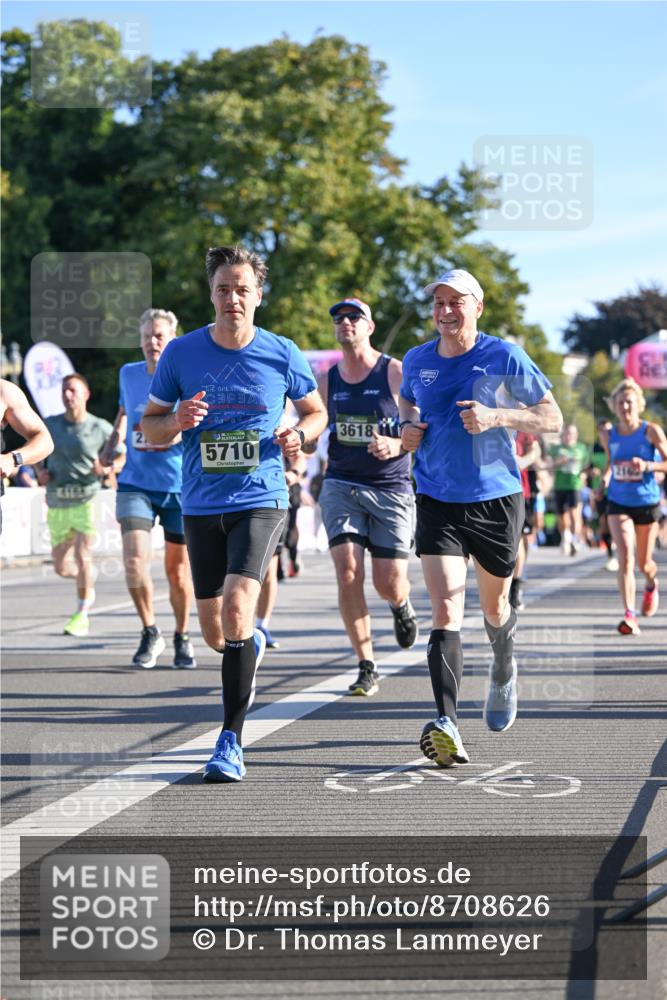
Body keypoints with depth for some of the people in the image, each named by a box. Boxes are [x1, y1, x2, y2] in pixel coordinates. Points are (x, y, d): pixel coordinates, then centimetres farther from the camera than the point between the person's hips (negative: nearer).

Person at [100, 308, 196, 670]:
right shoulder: (129, 374, 5)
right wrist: (111, 446, 12)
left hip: (180, 488, -2)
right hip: (135, 485, 2)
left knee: (177, 571, 7)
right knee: (134, 559, -17)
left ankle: (182, 638, 30)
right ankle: (150, 633, 4)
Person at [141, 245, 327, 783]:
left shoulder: (283, 354, -2)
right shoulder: (181, 353, 0)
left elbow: (316, 411, 13)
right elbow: (149, 425, 8)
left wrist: (298, 434, -9)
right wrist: (177, 421, -15)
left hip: (261, 500, -3)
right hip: (202, 505, 3)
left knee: (237, 606, -22)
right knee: (215, 633, 9)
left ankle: (232, 740, -15)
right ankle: (252, 644, 49)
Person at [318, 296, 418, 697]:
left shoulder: (395, 373, -4)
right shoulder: (328, 379, 7)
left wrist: (395, 446, -23)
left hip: (391, 488, -2)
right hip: (341, 485, 2)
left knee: (389, 584, -4)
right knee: (348, 571, -15)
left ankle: (401, 604, 37)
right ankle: (367, 668, -6)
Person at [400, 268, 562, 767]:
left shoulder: (505, 358, -6)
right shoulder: (417, 361, 4)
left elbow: (552, 418, -4)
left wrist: (496, 416, -20)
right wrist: (408, 426, 2)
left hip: (497, 500, -1)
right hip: (438, 502, 1)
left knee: (494, 606, 16)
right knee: (446, 610, -16)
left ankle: (504, 670, 51)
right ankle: (446, 724, -25)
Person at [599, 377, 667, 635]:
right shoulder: (608, 435, 0)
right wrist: (605, 477, 1)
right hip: (618, 503, 1)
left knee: (644, 563, 12)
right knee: (625, 557, -18)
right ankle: (630, 616, -21)